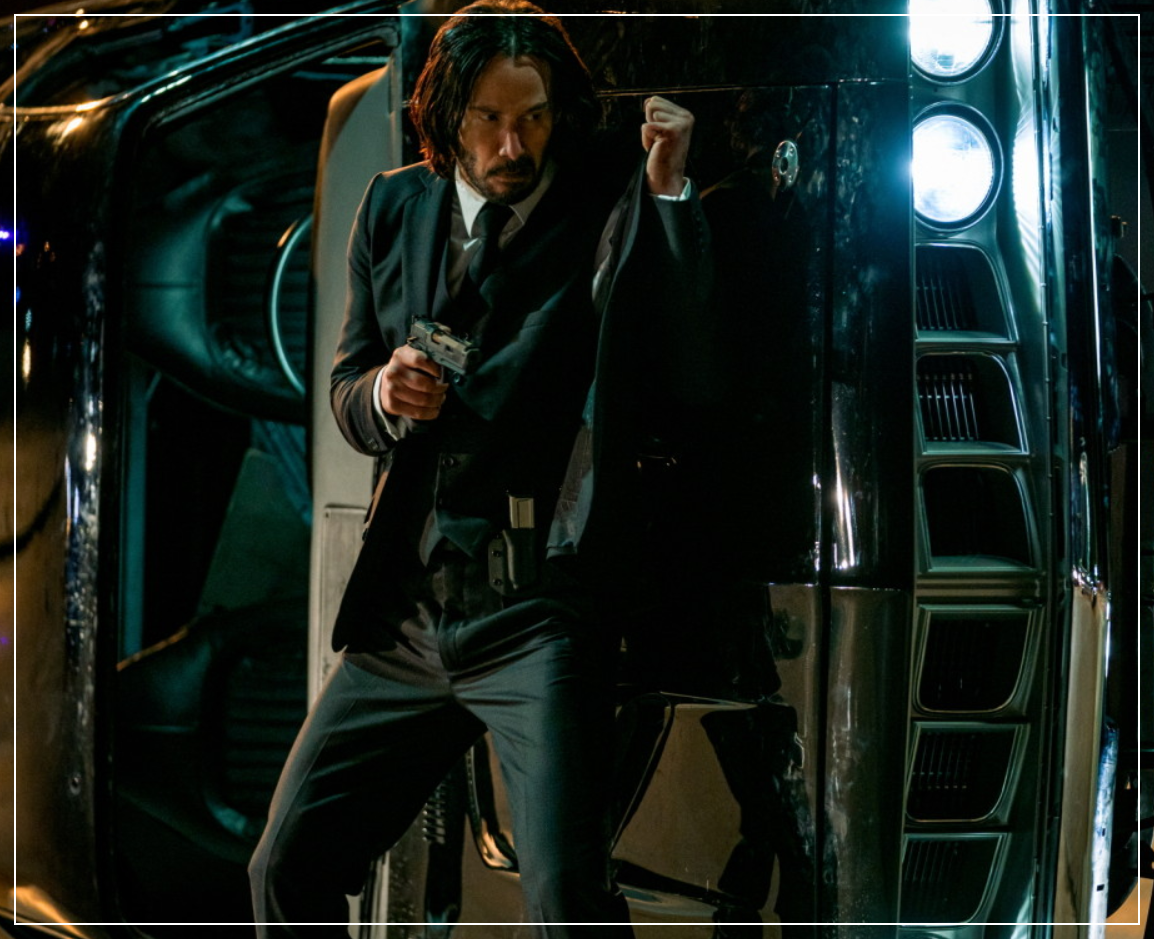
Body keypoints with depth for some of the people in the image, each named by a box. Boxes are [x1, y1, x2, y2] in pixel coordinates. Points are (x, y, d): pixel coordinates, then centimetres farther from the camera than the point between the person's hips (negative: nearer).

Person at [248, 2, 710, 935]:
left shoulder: (608, 218, -4)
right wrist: (385, 397, -4)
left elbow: (675, 384, -19)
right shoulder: (395, 209, 12)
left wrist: (668, 192, -22)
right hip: (406, 608, 5)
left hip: (540, 616, -5)